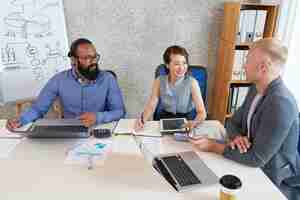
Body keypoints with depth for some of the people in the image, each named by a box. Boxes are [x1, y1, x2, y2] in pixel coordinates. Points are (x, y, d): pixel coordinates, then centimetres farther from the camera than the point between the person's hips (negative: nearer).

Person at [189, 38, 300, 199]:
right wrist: (236, 136, -15)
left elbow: (256, 158, -26)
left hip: (272, 182, -6)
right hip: (251, 167, 7)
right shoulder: (256, 89, 0)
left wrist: (214, 146, -22)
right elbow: (234, 122, 6)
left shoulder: (281, 103, -28)